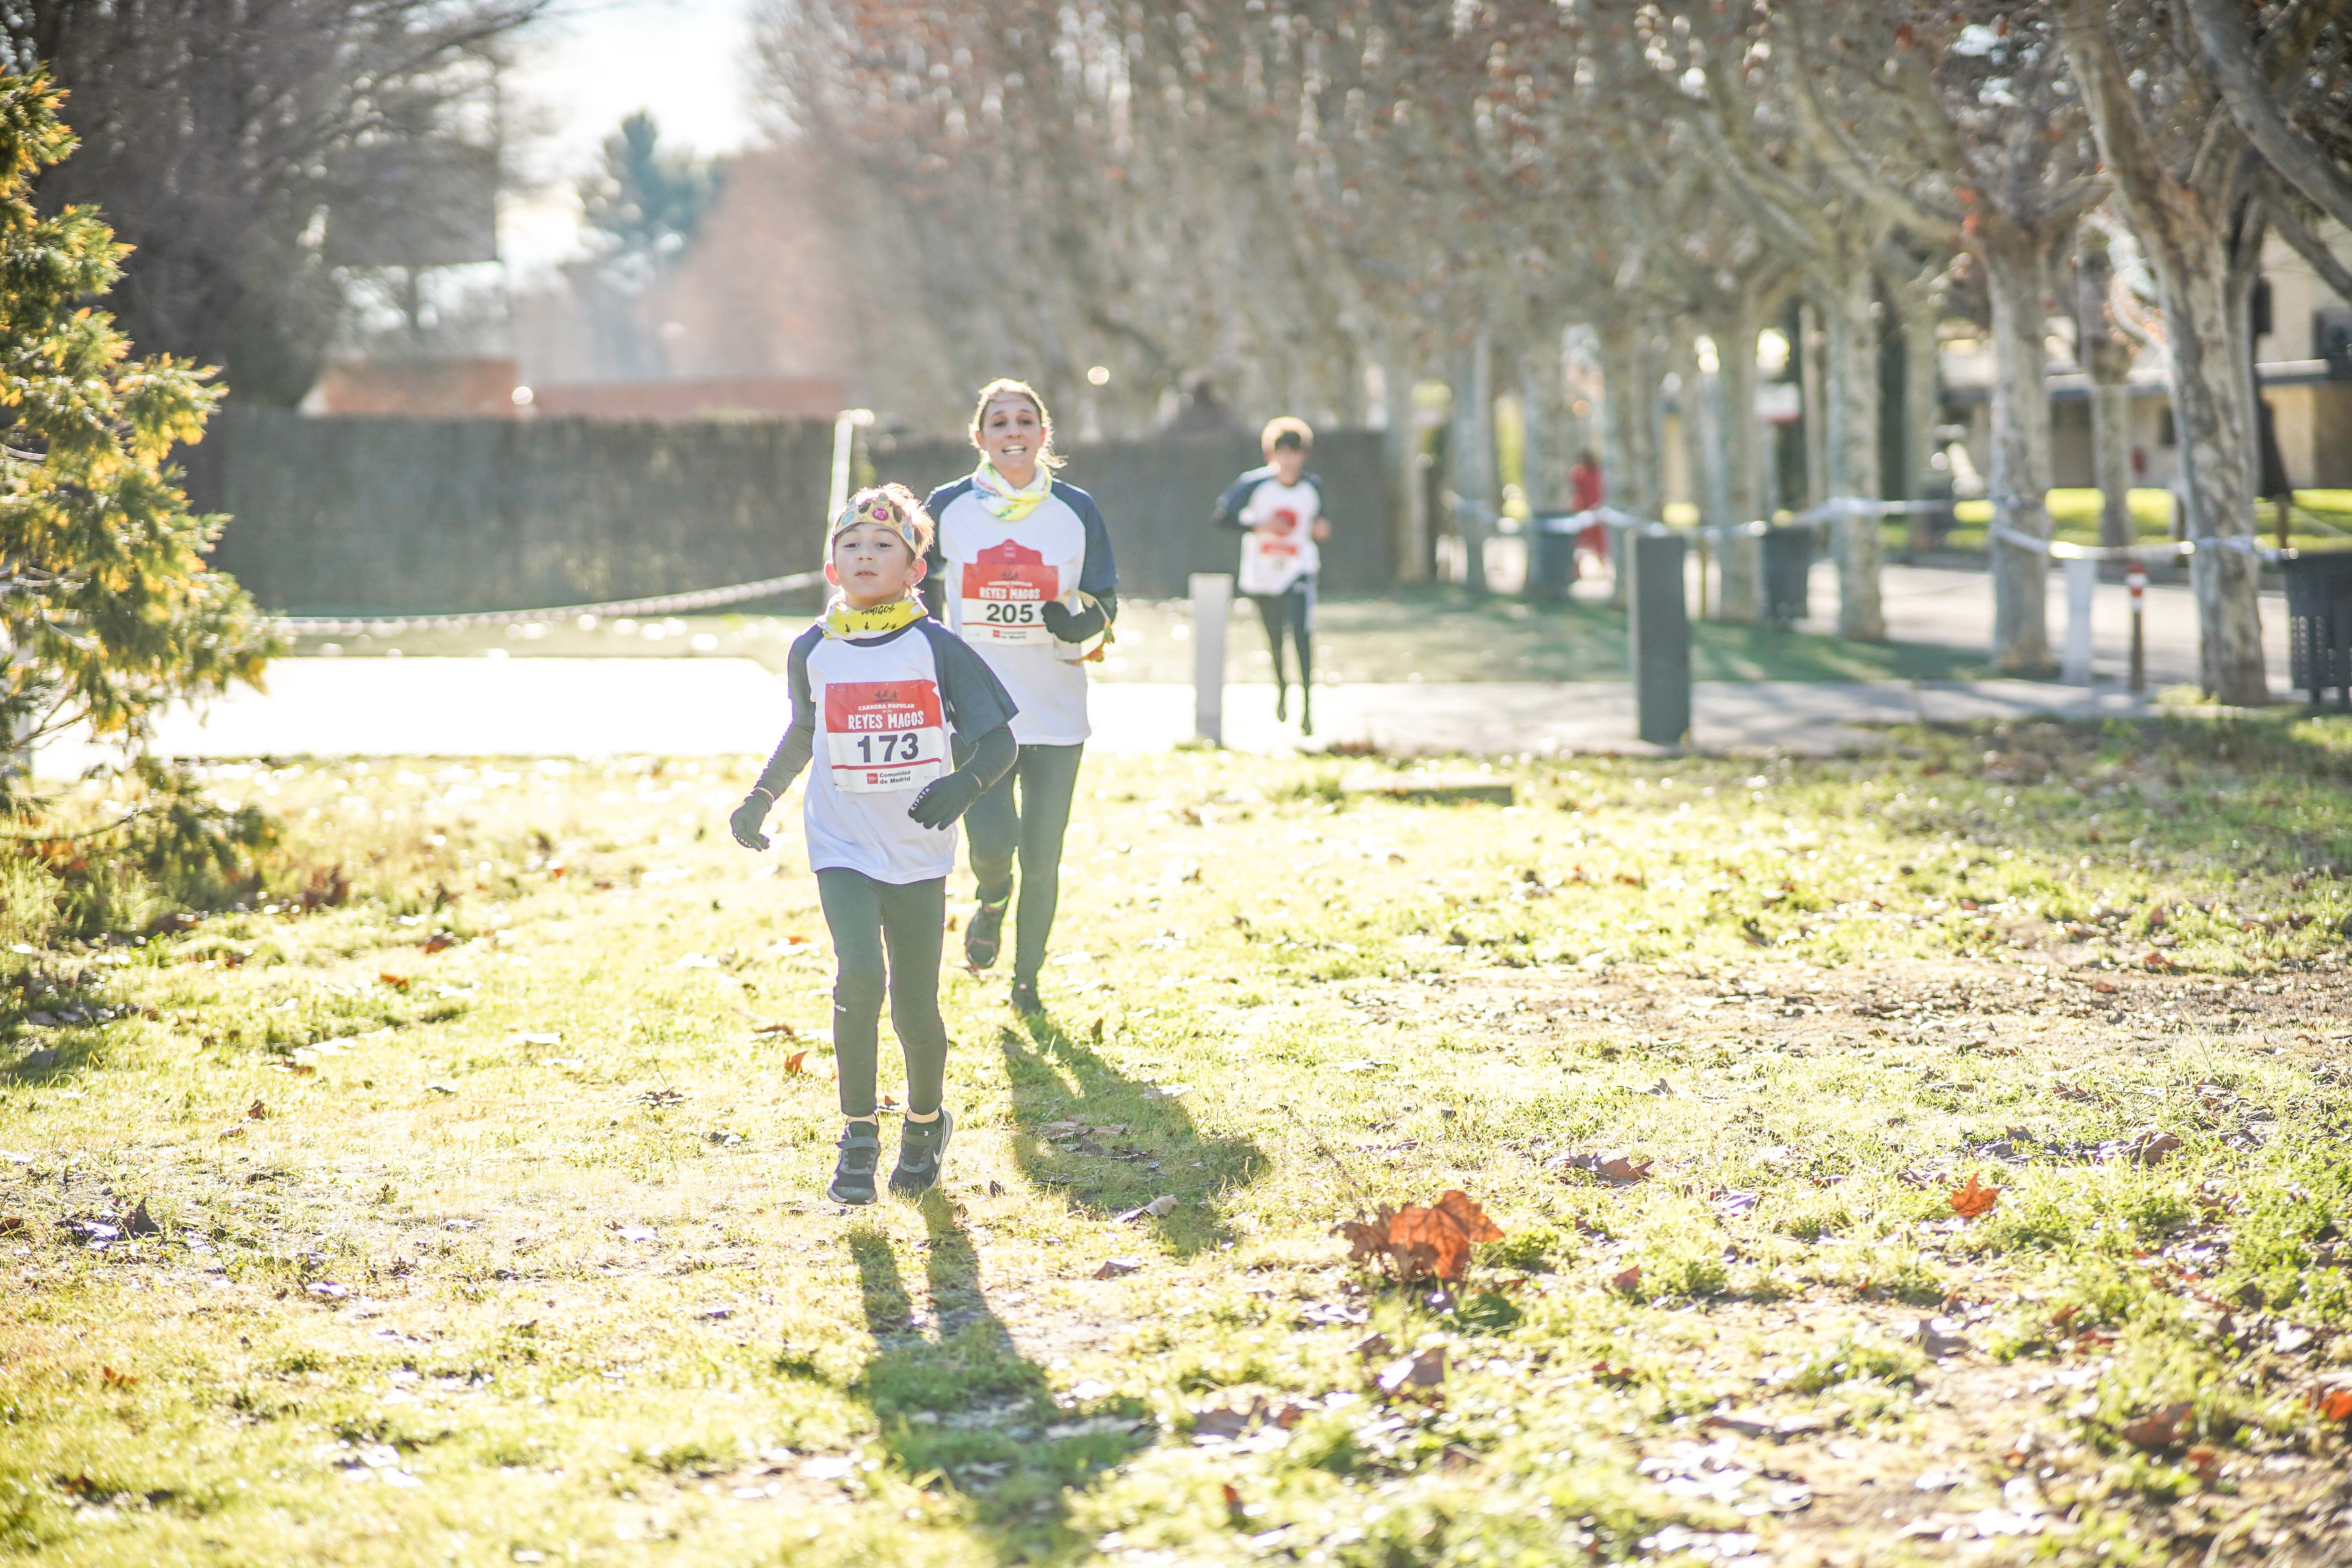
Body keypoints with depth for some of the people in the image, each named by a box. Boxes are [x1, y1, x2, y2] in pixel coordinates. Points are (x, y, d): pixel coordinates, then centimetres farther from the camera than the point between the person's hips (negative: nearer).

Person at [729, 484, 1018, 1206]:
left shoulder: (935, 648, -5)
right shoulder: (812, 651, 2)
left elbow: (998, 739, -5)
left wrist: (964, 785, -24)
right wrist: (761, 797, 16)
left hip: (920, 853, -1)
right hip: (843, 848, 1)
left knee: (916, 1007, 4)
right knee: (859, 976, -21)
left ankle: (927, 1122, 32)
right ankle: (858, 1134, -7)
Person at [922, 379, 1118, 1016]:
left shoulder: (1077, 510, 3)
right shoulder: (949, 508, 2)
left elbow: (1107, 603, 7)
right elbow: (925, 601, 13)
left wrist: (1083, 622, -15)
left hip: (1056, 712, 1)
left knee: (1042, 860, 5)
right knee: (991, 843, -17)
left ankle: (1027, 980, 27)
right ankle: (992, 900, 21)